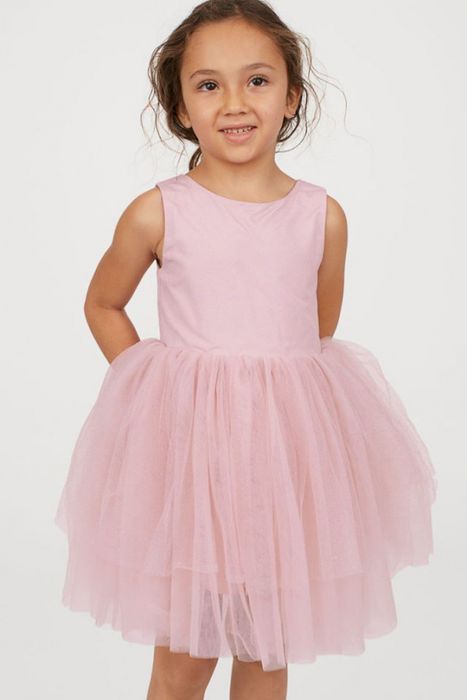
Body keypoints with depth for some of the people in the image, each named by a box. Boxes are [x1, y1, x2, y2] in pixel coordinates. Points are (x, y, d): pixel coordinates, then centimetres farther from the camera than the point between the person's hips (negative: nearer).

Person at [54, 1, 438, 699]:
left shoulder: (323, 215, -1)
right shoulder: (156, 212, -6)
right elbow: (102, 305, 9)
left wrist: (279, 394, 13)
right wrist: (152, 384, 1)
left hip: (291, 444, 2)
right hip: (185, 445, -2)